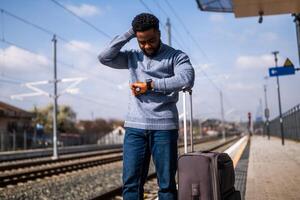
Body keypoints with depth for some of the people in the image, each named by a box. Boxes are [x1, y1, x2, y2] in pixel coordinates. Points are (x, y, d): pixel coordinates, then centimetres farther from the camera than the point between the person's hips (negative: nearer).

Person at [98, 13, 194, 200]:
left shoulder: (177, 56, 5)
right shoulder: (132, 57, 16)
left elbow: (186, 80, -14)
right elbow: (104, 57, 3)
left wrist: (150, 85, -12)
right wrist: (129, 33, 3)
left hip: (164, 127, -3)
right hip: (135, 127, 3)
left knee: (167, 183, 4)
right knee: (131, 182, 2)